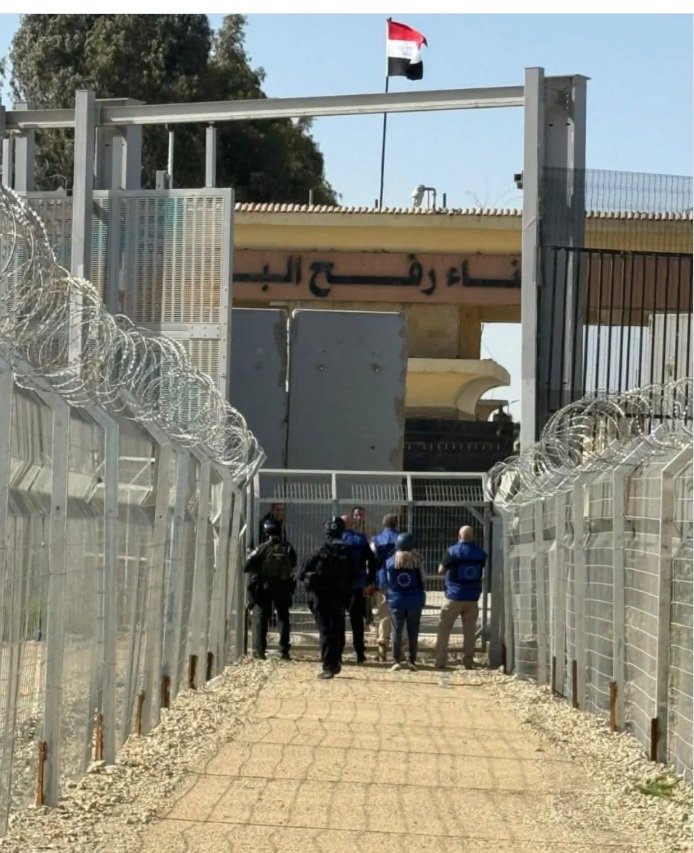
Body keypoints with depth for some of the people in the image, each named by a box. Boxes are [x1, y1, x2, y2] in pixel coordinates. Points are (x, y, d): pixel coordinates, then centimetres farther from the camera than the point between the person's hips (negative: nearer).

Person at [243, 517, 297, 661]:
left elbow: (246, 568, -9)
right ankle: (284, 650, 9)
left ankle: (259, 650, -3)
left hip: (264, 588, -2)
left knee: (260, 617, 5)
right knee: (283, 618, 13)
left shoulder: (262, 549, -11)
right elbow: (293, 565, 8)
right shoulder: (287, 549, -5)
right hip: (283, 588, 2)